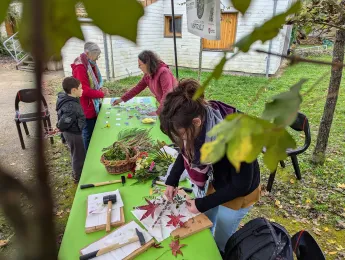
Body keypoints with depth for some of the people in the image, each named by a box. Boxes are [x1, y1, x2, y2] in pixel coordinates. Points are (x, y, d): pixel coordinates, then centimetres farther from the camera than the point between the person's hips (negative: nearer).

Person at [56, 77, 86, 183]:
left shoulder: (65, 98, -4)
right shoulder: (71, 107, -34)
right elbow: (62, 124, -32)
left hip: (71, 132, 9)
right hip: (73, 133, -9)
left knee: (77, 154, 26)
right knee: (79, 155, 11)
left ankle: (78, 173, 47)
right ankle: (78, 177, 31)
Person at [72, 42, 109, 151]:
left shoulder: (90, 65, 9)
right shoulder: (80, 68, -21)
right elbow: (85, 91, -24)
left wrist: (100, 88, -2)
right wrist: (102, 94, -14)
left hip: (94, 105, 9)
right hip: (87, 108, -9)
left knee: (94, 132, 19)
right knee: (88, 134, 5)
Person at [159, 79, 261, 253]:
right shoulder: (200, 122, -22)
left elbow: (241, 185, -26)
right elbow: (186, 152, -1)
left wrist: (203, 204, -21)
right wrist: (172, 180, -10)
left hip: (239, 192, -6)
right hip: (215, 182, 6)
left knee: (222, 242, 16)